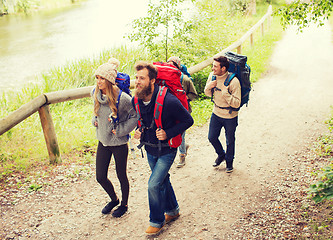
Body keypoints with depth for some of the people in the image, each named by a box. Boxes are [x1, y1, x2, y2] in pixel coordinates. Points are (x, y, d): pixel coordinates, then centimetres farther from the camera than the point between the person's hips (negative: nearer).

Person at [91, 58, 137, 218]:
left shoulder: (122, 98, -24)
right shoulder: (95, 93, -5)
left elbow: (135, 115, -12)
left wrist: (121, 130, -17)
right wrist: (95, 120, 2)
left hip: (119, 143, -5)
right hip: (103, 141, 6)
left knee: (121, 176, 12)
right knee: (100, 177, 11)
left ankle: (124, 204, 36)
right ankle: (113, 199, 40)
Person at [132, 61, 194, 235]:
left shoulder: (169, 101, -28)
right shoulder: (136, 101, -7)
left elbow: (188, 120, -16)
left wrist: (168, 133, -24)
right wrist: (139, 132, -6)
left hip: (166, 150, -6)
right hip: (150, 150, 6)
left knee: (154, 184, -10)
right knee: (163, 181, 21)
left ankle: (157, 221, 12)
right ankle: (172, 211, 43)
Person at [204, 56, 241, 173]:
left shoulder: (233, 81, -26)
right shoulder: (212, 76, -8)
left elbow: (237, 103, -24)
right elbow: (208, 94, 6)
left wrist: (225, 93, -36)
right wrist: (209, 87, -16)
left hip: (230, 116, -5)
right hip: (216, 113, 5)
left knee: (230, 141, 13)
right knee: (212, 137, 14)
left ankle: (229, 161, 39)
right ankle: (221, 155, 42)